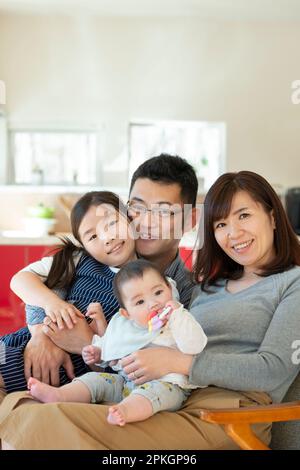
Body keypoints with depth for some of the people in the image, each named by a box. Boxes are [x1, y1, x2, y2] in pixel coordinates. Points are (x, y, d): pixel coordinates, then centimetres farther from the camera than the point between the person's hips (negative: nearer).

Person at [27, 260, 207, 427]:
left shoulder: (179, 320, -1)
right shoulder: (120, 323, 14)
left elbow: (194, 347, -20)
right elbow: (108, 347, 32)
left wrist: (177, 315, -21)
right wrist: (97, 352, 11)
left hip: (166, 383, -6)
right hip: (124, 381, 6)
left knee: (156, 390, -36)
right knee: (95, 379, -8)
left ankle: (124, 410, -62)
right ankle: (59, 395, -28)